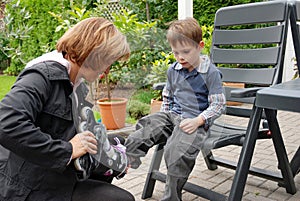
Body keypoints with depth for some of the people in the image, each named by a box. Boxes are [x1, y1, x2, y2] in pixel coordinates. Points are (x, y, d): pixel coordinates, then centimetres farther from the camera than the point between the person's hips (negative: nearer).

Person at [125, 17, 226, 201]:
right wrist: (164, 116, 16)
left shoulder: (211, 73, -7)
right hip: (172, 116, 7)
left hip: (196, 121, -6)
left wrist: (197, 121, -20)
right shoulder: (173, 70, 12)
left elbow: (218, 105, -8)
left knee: (176, 152, -29)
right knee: (138, 136, -14)